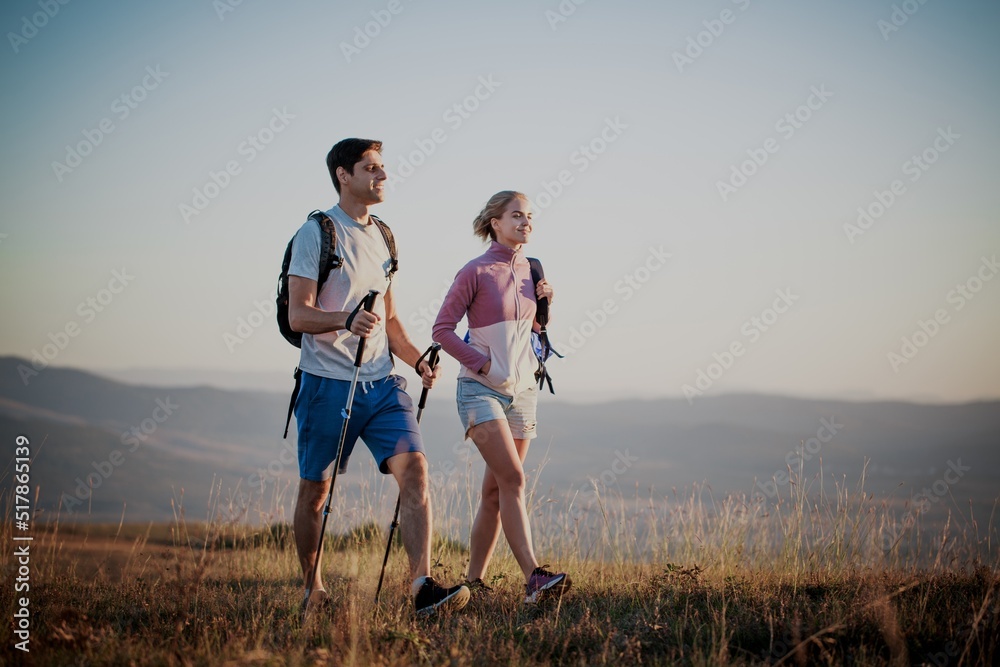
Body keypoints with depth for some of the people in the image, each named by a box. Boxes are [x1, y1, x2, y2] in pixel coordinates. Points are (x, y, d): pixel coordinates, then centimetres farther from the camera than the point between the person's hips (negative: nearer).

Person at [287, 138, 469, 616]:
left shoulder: (382, 236, 16)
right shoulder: (317, 233, -5)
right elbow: (298, 315, -12)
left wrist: (418, 361, 6)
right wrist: (346, 319, -30)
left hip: (381, 383, 5)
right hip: (327, 383, -5)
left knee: (413, 468, -13)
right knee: (315, 488, 7)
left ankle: (423, 586, -19)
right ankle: (313, 590, 23)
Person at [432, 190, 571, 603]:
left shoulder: (529, 270, 10)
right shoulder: (476, 272, -8)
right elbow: (442, 329, -7)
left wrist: (544, 302, 1)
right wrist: (482, 364, -14)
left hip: (521, 390, 6)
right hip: (481, 389, -6)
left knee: (495, 490, 7)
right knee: (513, 478, -18)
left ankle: (474, 580, 14)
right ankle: (533, 577, -23)